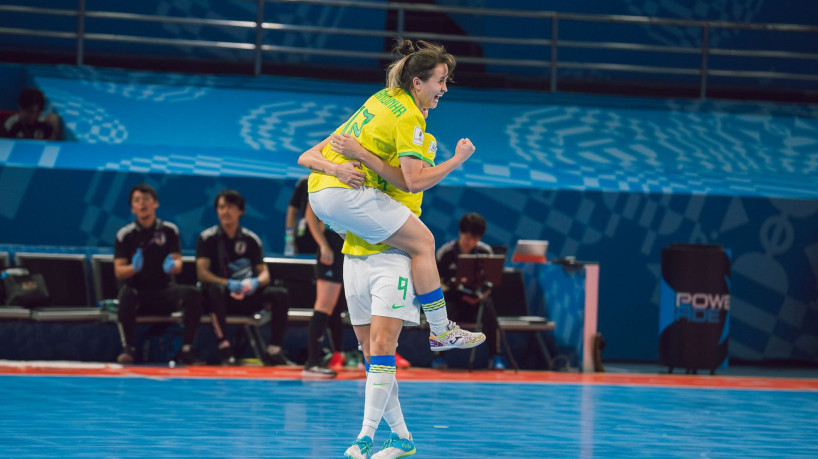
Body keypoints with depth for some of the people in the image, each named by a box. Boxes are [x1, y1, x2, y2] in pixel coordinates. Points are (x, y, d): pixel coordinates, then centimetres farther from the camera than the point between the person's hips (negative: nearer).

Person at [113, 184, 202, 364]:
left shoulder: (169, 230, 8)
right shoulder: (125, 234, 3)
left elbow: (178, 264, 2)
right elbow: (118, 271, -3)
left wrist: (172, 265, -24)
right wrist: (133, 268, -27)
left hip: (164, 291, 2)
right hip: (137, 290, -2)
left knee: (192, 294, -27)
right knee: (126, 296, -38)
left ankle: (186, 349, -24)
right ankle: (127, 348, -31)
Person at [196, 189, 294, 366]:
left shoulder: (251, 239, 8)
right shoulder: (207, 238, 0)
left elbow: (264, 273, 4)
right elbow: (202, 273, -12)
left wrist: (255, 282, -22)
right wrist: (228, 284, -29)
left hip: (247, 299, 3)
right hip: (222, 298, -3)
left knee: (281, 295, -19)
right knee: (215, 290, -38)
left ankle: (274, 350, -19)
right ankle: (224, 348, -35)